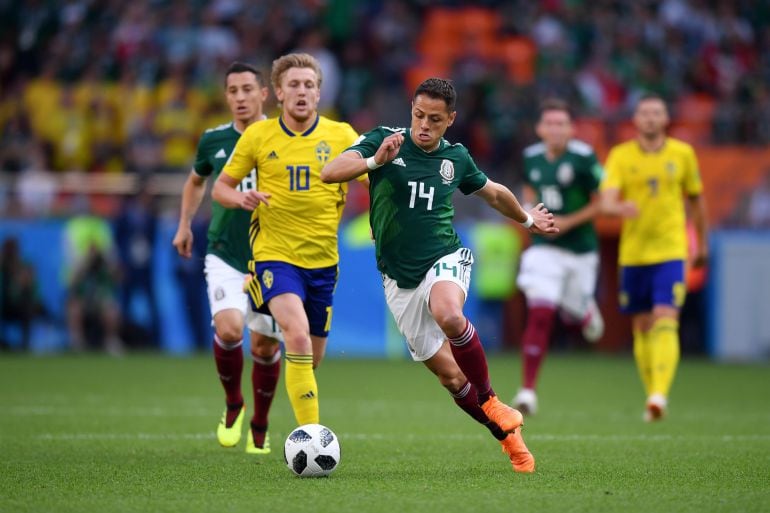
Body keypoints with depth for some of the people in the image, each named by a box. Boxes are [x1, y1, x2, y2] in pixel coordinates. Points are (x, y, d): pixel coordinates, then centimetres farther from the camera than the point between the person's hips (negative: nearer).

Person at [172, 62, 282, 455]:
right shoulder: (213, 141, 3)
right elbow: (196, 180, 23)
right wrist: (185, 224, 15)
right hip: (225, 256, 0)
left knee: (265, 346, 2)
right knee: (228, 329, -22)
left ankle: (260, 428, 24)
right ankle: (232, 405, 5)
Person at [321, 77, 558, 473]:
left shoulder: (456, 157, 4)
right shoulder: (384, 140, -4)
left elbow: (494, 193, 25)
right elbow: (329, 173, -18)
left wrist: (528, 220, 38)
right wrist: (375, 160, -33)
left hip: (445, 259, -1)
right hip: (399, 279, 1)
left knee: (449, 316, -37)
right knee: (449, 375, 0)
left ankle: (490, 402, -17)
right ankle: (508, 434, 20)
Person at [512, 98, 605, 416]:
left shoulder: (583, 157, -13)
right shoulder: (531, 157, 1)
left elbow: (602, 202, -9)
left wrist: (569, 222, -18)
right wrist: (530, 211, 2)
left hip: (581, 250, -1)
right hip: (544, 248, 1)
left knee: (573, 315, 12)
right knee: (539, 315, -14)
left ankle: (587, 311, 53)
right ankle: (528, 390, -14)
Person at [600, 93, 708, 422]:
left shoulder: (683, 154, 3)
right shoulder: (621, 156, 0)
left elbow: (696, 198, 15)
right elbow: (606, 200, -13)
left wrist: (702, 243, 21)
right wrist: (619, 207, -36)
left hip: (671, 251, -2)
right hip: (633, 254, 2)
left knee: (665, 322, -17)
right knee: (642, 327, 7)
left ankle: (660, 395, -28)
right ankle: (651, 396, 19)